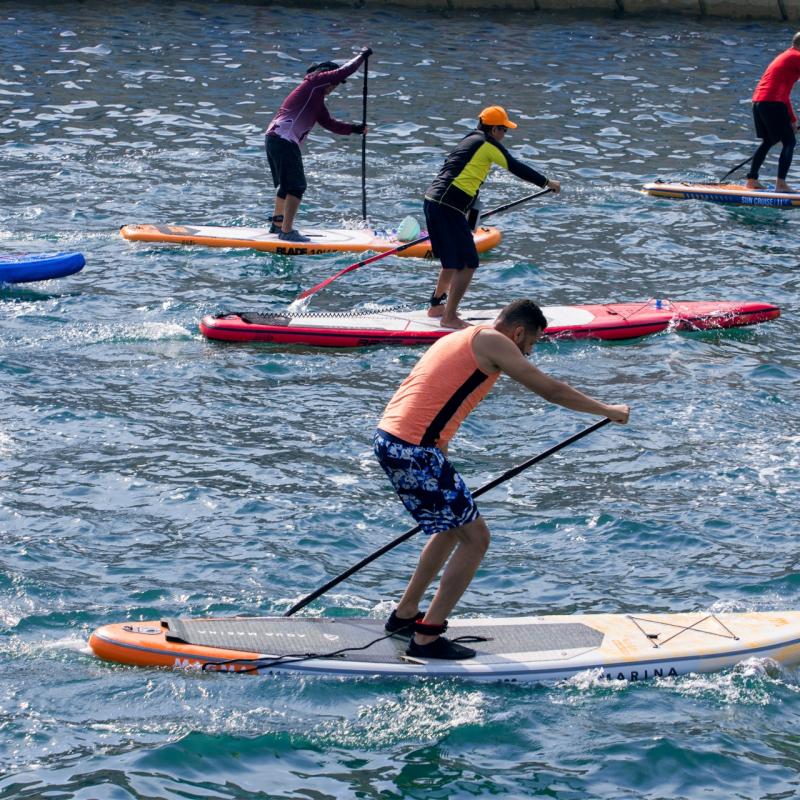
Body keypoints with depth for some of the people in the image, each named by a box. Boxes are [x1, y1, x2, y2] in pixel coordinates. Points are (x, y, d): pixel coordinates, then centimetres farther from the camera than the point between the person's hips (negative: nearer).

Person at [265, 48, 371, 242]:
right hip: (283, 140, -10)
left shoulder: (317, 100, 25)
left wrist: (354, 128, 16)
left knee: (285, 185, 24)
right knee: (297, 186, -11)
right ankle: (287, 231, -13)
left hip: (274, 138, 10)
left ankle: (277, 224, 39)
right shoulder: (313, 82, -3)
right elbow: (343, 71, -8)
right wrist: (363, 56, 4)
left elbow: (329, 123, 25)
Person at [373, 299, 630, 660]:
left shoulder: (460, 339, 23)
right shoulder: (492, 342, -5)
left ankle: (405, 614, 33)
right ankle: (426, 639, 1)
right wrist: (608, 411, 8)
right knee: (475, 536, -1)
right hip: (415, 451, -10)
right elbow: (551, 390, -4)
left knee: (454, 527, 26)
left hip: (387, 438, 10)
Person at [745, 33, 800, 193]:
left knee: (768, 141, 21)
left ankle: (751, 180, 22)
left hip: (758, 101, 9)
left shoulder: (782, 57, 27)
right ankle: (781, 183, -13)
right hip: (773, 103, -9)